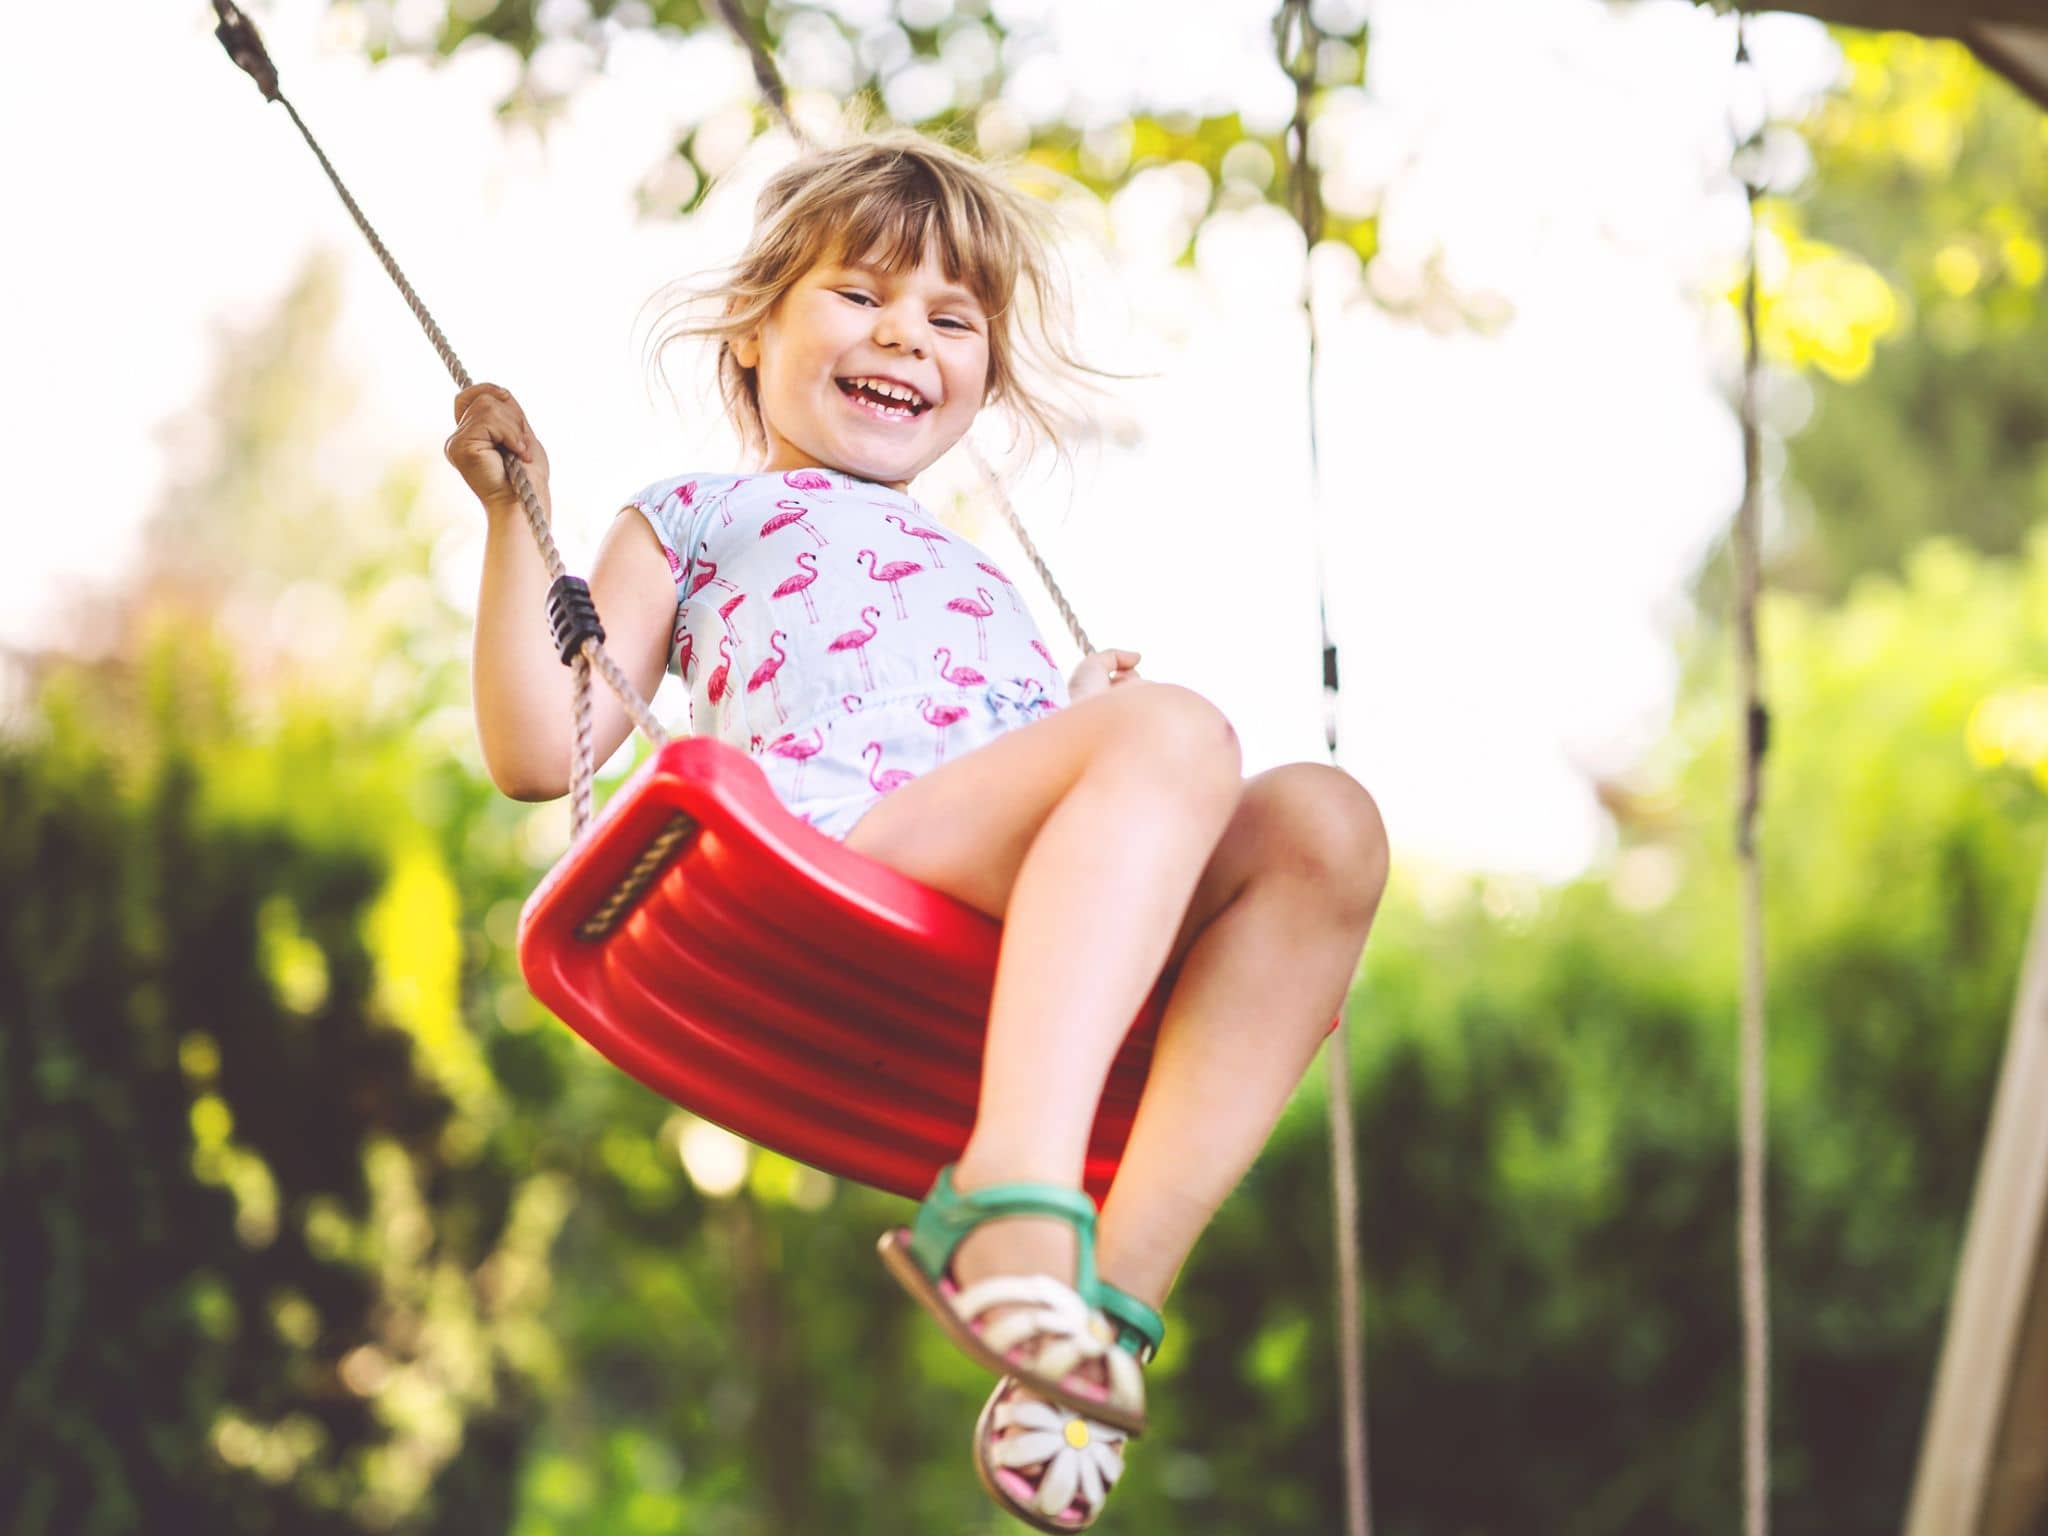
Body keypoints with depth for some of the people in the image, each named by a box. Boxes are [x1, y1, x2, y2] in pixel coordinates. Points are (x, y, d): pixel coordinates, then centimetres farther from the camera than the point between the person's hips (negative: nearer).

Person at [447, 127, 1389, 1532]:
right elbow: (537, 752, 16)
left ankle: (1124, 1281, -34)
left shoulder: (984, 579, 44)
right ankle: (1012, 1202, -48)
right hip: (842, 847, -5)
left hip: (1030, 929, 6)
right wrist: (516, 517, 11)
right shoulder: (695, 518, 30)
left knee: (1322, 823, -22)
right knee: (1181, 732, -31)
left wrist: (1105, 709, 28)